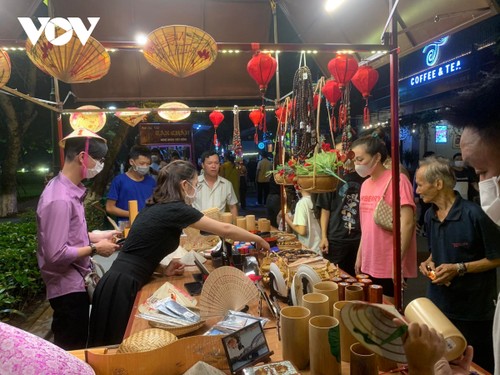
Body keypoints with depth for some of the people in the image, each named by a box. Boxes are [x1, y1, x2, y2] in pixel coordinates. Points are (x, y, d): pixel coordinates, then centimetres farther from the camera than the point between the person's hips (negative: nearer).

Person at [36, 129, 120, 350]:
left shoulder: (70, 190, 5)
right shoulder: (60, 199, -25)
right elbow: (56, 254, -27)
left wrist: (97, 236, 7)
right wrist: (94, 248, -16)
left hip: (75, 283, 9)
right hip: (68, 288, -9)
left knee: (75, 347, 24)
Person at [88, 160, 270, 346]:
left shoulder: (155, 206, 12)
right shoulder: (176, 209, -14)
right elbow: (225, 230, -9)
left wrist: (163, 269, 6)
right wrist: (257, 239, 6)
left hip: (120, 282, 9)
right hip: (122, 286, -9)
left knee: (114, 347, 18)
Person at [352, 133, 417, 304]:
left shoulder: (397, 180, -14)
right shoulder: (365, 184, 10)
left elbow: (407, 223, -19)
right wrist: (360, 255, 15)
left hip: (390, 267, -7)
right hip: (369, 265, 7)